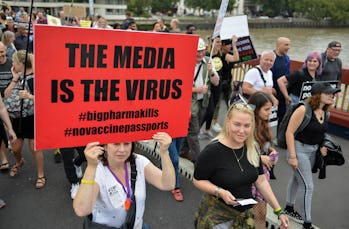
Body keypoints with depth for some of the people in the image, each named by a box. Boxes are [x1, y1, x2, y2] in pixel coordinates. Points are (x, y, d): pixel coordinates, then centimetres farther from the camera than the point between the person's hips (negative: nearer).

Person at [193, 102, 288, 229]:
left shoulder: (252, 148, -3)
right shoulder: (213, 150, -22)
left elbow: (261, 181, 4)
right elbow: (198, 180, -11)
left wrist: (278, 211, 2)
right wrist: (220, 192, -26)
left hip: (245, 214, 6)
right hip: (217, 216, -5)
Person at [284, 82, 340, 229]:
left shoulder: (324, 112, 2)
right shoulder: (304, 109, -23)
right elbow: (289, 132, -21)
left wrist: (322, 146, 1)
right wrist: (292, 156, -21)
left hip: (313, 150, 8)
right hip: (299, 149, -8)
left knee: (297, 178, 23)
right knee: (308, 186, -4)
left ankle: (289, 208, 41)